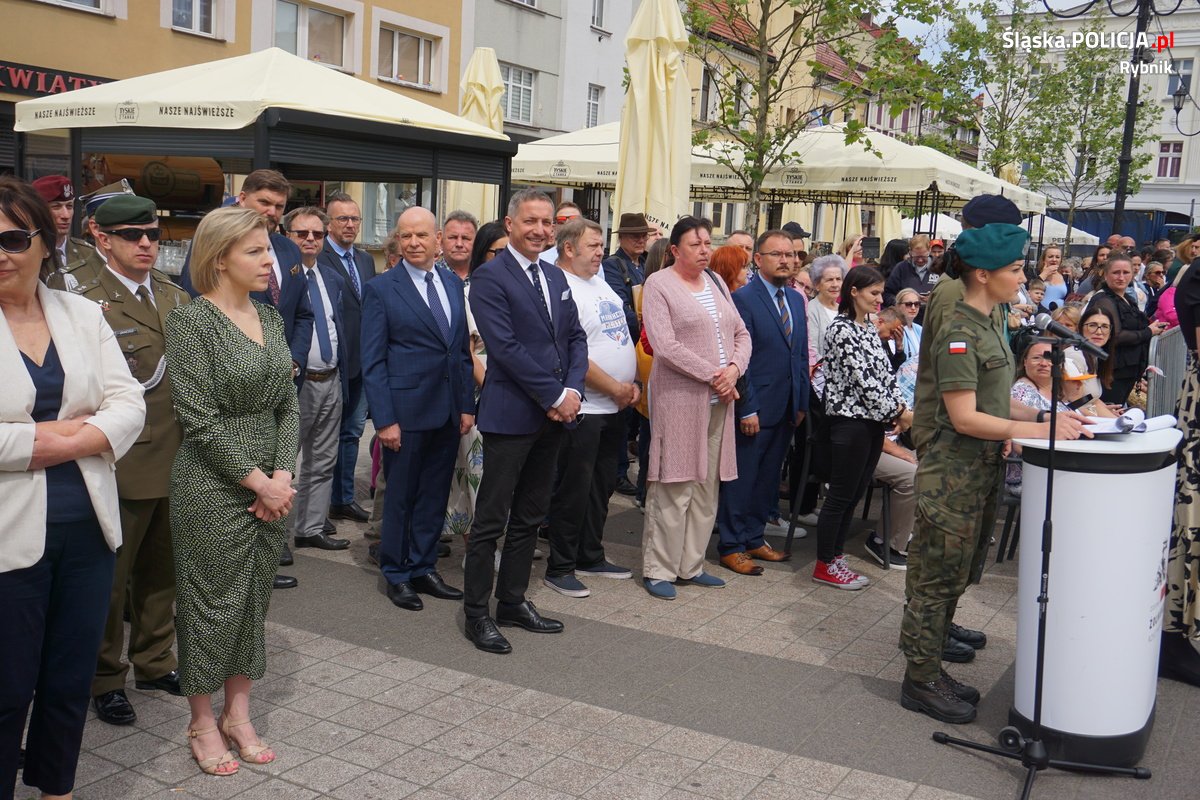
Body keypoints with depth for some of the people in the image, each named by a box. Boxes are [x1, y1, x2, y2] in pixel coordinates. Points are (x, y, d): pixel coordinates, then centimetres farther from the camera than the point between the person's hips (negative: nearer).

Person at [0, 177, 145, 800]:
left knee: (71, 683, 17)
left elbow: (130, 403, 0)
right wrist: (51, 436, -15)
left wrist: (63, 442, -14)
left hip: (88, 530, 4)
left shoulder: (83, 315, 7)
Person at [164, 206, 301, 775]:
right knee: (212, 602, 6)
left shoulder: (270, 317, 8)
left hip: (272, 484, 7)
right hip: (213, 487, -6)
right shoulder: (191, 321, -12)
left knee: (254, 599, 14)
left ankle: (238, 713, 29)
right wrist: (257, 481, -14)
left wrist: (283, 476, -5)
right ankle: (202, 723, 24)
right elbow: (200, 419, -16)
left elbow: (288, 403, 7)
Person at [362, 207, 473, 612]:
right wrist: (385, 419, -13)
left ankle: (423, 569, 27)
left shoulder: (453, 283, 9)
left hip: (448, 411, 5)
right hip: (406, 411, -5)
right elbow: (373, 361, -7)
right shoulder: (381, 289, -6)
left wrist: (467, 404, 6)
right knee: (400, 496, 7)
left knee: (435, 496, 13)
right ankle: (396, 575, 22)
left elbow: (463, 349, 12)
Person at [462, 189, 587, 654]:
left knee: (530, 517, 15)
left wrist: (573, 390, -3)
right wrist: (555, 395, -16)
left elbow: (575, 337, 14)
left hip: (554, 416, 7)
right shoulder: (490, 278, -9)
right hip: (510, 415, -7)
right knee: (491, 519, 1)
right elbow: (506, 347, -17)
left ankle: (513, 601, 26)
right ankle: (477, 612, 11)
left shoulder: (556, 278, 14)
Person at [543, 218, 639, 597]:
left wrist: (633, 383, 6)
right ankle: (560, 568, 13)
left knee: (601, 486, 17)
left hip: (614, 408, 9)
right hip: (583, 410, -9)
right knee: (573, 491, 1)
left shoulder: (599, 282, 13)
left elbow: (620, 339, 19)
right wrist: (616, 388, -14)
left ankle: (590, 557, 30)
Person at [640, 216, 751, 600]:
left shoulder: (715, 283, 14)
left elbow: (741, 333, 14)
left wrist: (734, 369, -6)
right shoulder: (659, 284, -5)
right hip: (679, 398, -6)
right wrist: (712, 376, -14)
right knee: (673, 487, -3)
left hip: (719, 399, 7)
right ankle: (658, 569, 8)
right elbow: (665, 345, -15)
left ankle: (690, 565, 20)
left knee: (706, 486, 10)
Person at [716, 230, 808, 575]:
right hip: (755, 408, -7)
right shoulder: (743, 298, -10)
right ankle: (731, 546, 13)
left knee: (768, 479, 15)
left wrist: (802, 402, 11)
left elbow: (801, 354, 15)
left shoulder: (796, 299, 12)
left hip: (786, 409, 7)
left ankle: (754, 538, 27)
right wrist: (747, 408, -16)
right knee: (741, 479, 2)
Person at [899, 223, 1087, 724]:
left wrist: (1044, 415, 4)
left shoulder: (986, 324, 12)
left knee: (955, 575, 15)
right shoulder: (959, 331, -17)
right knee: (938, 577, 0)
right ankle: (920, 682, 11)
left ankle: (929, 669, 27)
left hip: (980, 471, 10)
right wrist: (1038, 430, -21)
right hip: (952, 473, -9)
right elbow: (964, 418, -21)